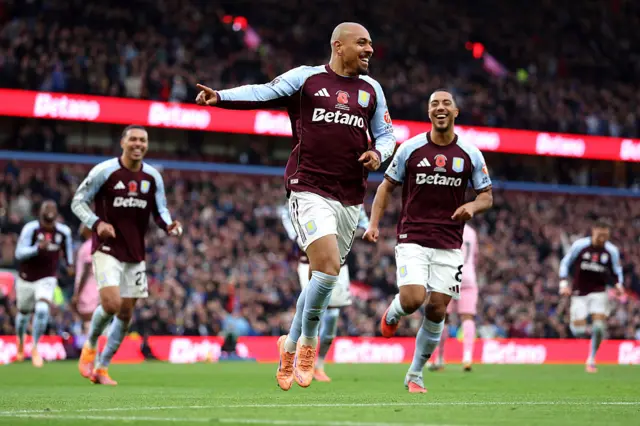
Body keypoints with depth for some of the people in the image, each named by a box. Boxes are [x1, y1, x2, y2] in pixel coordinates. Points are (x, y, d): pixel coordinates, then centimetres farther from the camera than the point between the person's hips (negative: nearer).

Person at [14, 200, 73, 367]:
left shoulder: (63, 231, -6)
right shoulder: (31, 229, -17)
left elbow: (68, 244, 18)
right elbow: (19, 253, -24)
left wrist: (69, 263, 19)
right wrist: (38, 248, -38)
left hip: (47, 279, 1)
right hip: (26, 279, -1)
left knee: (42, 310, -23)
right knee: (24, 314, 16)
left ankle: (35, 347, -7)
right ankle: (21, 342, 47)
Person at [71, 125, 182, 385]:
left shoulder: (153, 177, 5)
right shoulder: (105, 171, -7)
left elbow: (160, 211, 13)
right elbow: (78, 202, -3)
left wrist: (169, 225, -11)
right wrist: (97, 223, -21)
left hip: (135, 254, 5)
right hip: (107, 249, -5)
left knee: (126, 314, 5)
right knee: (111, 304, -22)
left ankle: (102, 368, 19)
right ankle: (90, 347, 7)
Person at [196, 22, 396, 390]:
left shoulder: (371, 89, 14)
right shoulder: (307, 78, 0)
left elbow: (385, 134, 20)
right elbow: (264, 93, -10)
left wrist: (378, 153, -3)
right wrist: (220, 97, -26)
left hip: (351, 198, 5)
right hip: (310, 190, -5)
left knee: (323, 277, 9)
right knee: (328, 268, -20)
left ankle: (290, 347, 27)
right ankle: (308, 341, 0)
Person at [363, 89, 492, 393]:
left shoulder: (470, 155, 3)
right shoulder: (410, 149, 0)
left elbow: (486, 196, 10)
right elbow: (386, 186, 8)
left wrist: (472, 206, -13)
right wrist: (374, 224, -4)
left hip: (449, 245, 2)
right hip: (412, 240, -2)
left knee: (436, 310, -2)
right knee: (413, 300, -21)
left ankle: (415, 375, 15)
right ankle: (392, 314, 18)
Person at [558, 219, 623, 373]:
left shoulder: (612, 251, -4)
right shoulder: (579, 245, -9)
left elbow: (617, 270, 11)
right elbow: (565, 263, 2)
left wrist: (619, 284, -8)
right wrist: (564, 283, -8)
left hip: (599, 292, 1)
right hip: (579, 292, -1)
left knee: (599, 327, -14)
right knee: (579, 332, -6)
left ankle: (591, 360, 5)